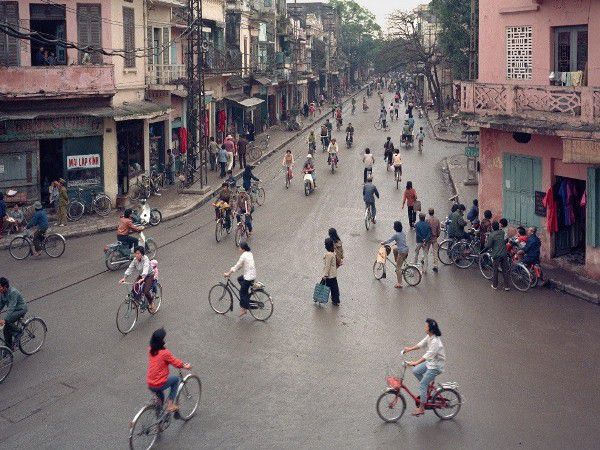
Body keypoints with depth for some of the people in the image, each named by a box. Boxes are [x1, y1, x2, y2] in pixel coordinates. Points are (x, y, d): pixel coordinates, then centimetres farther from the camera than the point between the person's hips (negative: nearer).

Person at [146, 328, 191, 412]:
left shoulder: (150, 350, 2)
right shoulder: (165, 353, -18)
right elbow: (176, 363, -4)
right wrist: (185, 366, 17)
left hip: (150, 385, 6)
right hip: (160, 385, -6)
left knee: (160, 397, 33)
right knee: (176, 379, 21)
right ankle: (170, 404, 16)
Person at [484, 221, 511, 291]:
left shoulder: (491, 235, -14)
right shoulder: (502, 232, 3)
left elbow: (488, 246, -15)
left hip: (496, 254, -4)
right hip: (504, 254, 4)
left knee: (495, 270, 10)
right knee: (505, 270, 9)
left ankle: (495, 285, 19)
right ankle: (506, 286, 12)